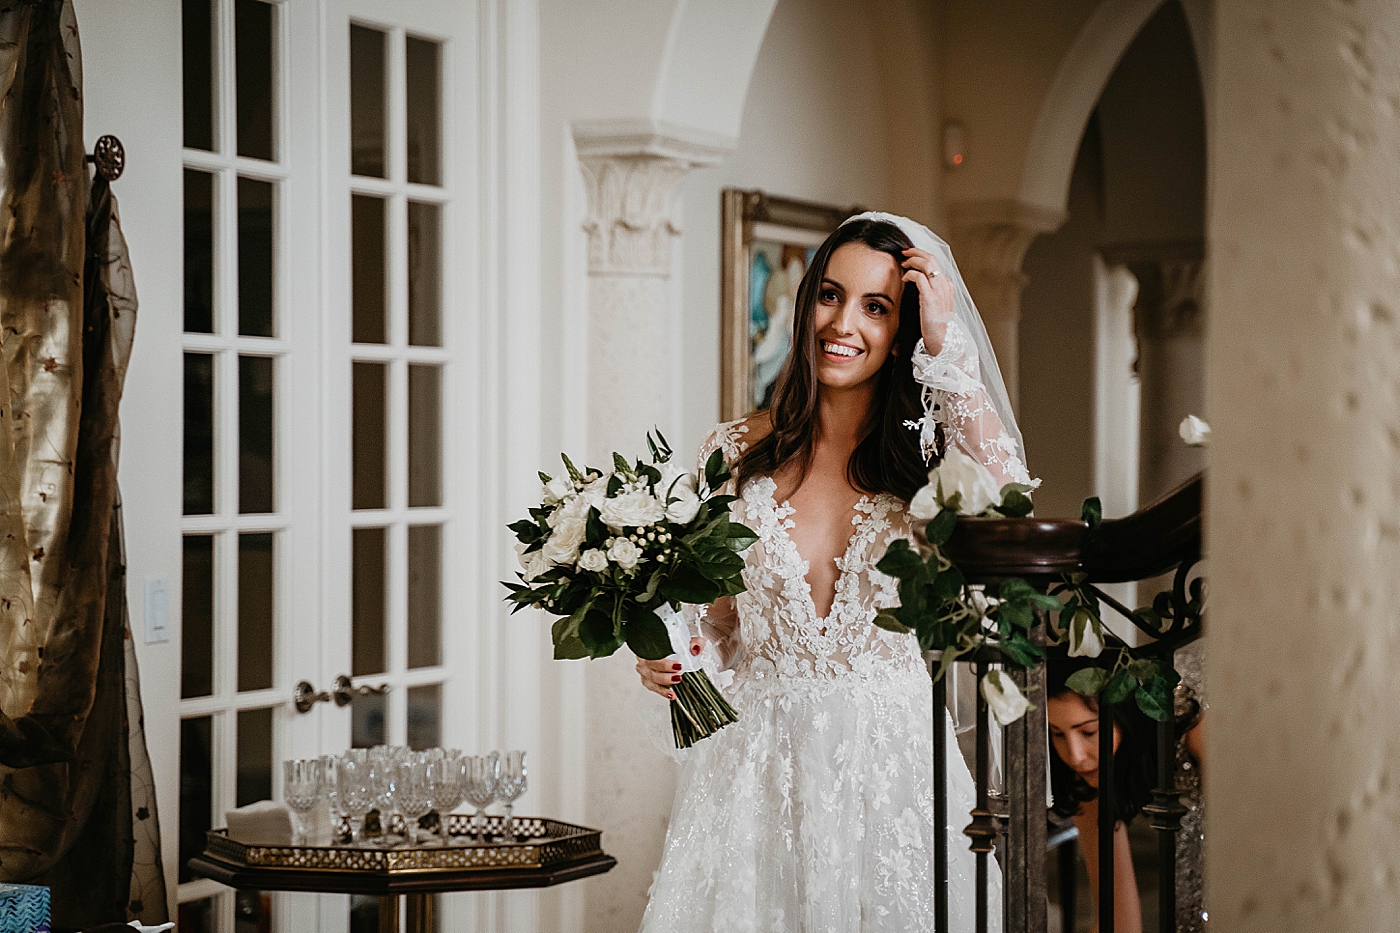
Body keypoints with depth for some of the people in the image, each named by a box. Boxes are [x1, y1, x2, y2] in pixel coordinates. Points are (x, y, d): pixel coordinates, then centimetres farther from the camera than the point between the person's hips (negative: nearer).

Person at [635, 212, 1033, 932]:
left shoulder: (927, 456, -1)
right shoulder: (736, 453, 2)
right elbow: (717, 623, 11)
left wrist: (947, 352, -19)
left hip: (894, 768, -1)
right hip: (760, 771, 1)